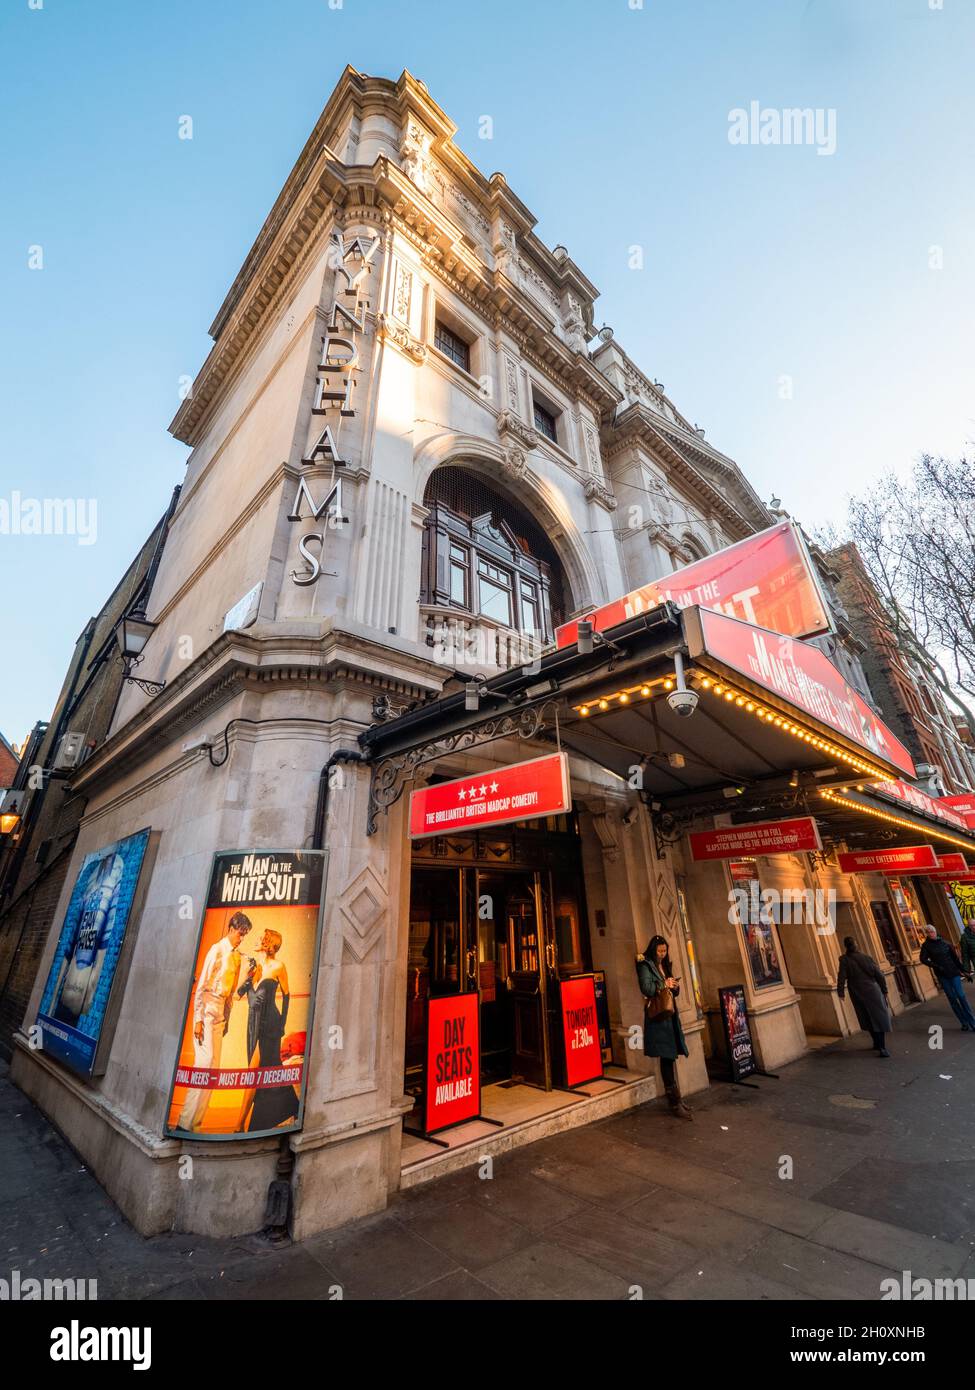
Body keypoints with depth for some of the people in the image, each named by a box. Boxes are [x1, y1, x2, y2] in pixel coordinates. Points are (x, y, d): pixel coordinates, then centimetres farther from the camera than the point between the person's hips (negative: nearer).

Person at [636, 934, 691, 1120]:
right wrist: (664, 985, -11)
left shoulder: (666, 966, 16)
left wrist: (675, 986, -1)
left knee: (670, 1057, 10)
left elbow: (675, 992, 20)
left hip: (670, 1015, 7)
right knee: (667, 1058, -7)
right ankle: (675, 1103, -2)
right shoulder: (645, 966, -8)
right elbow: (646, 988, -19)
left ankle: (674, 1099, 20)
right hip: (657, 1016, -7)